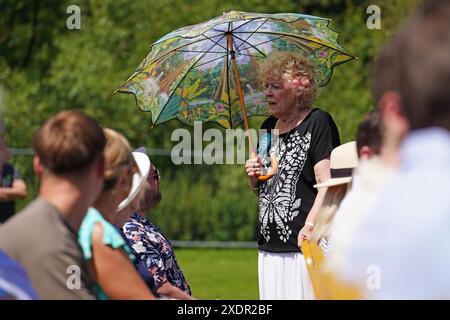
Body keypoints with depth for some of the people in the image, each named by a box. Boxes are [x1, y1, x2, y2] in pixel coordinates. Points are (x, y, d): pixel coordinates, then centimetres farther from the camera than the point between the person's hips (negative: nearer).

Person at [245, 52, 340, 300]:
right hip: (269, 248, 7)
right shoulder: (269, 126, 17)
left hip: (303, 244, -7)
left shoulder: (318, 122, -6)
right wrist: (254, 177, 5)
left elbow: (327, 183, -15)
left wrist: (309, 226, -25)